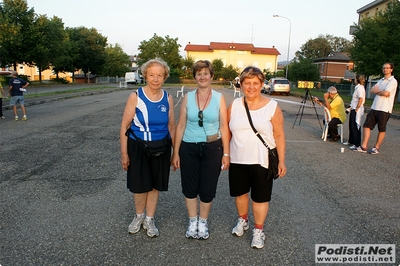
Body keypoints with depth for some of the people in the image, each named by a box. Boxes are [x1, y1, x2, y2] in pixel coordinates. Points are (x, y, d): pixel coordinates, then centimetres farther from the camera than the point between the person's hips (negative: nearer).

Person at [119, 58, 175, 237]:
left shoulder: (168, 98, -1)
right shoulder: (135, 97, -10)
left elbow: (171, 126, 6)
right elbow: (124, 126, -8)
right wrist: (124, 153, -9)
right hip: (138, 147, -2)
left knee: (155, 186, 12)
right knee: (140, 186, 8)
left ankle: (149, 220, 34)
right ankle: (139, 216, 37)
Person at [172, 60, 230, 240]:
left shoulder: (219, 98, -2)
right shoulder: (188, 98, 0)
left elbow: (224, 127, -2)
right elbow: (181, 126, 1)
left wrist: (226, 153, -4)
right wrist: (175, 152, 1)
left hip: (212, 148, -1)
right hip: (189, 148, 1)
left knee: (207, 188, 9)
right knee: (190, 187, 10)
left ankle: (203, 222, 33)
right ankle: (192, 221, 33)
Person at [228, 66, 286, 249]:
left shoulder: (272, 107, -6)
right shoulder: (234, 105, 1)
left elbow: (279, 136, -3)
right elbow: (227, 131, 7)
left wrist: (281, 160, -5)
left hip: (262, 161, -2)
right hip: (237, 160, 3)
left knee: (260, 196, 8)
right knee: (240, 192, 18)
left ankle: (258, 230, 29)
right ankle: (242, 220, 43)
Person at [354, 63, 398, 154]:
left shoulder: (393, 81, -6)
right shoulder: (381, 80, 18)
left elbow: (385, 93, -19)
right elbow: (372, 90, 5)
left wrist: (377, 91, -2)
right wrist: (382, 91, -10)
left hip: (384, 109, -7)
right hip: (374, 107, 7)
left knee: (381, 129, 5)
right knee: (366, 126, 0)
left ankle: (376, 147, 15)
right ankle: (363, 146, 1)